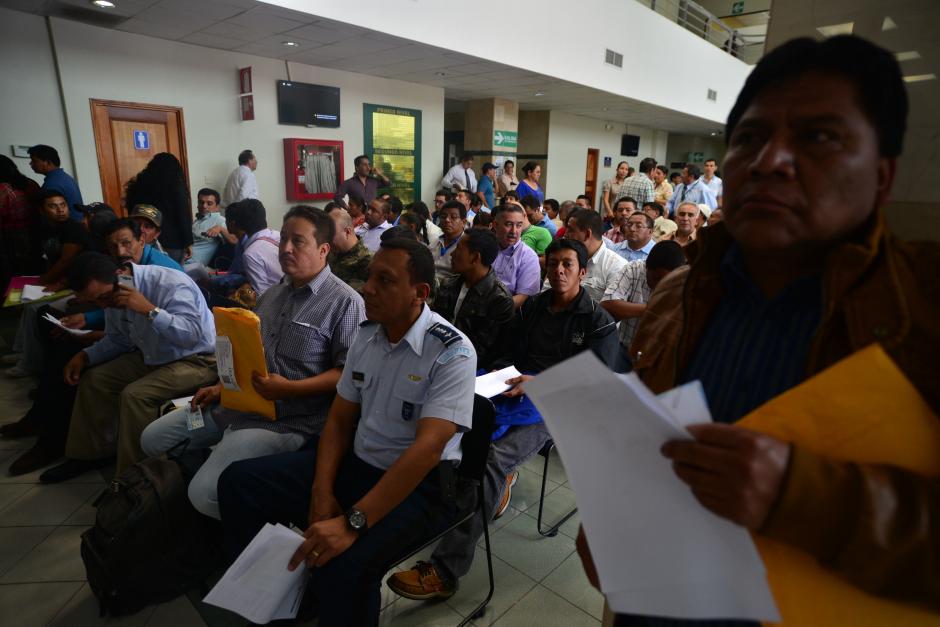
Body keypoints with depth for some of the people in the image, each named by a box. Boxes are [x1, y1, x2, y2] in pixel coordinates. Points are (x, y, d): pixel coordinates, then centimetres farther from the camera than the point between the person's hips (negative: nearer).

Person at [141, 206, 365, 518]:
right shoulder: (272, 294, 16)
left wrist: (289, 389, -23)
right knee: (152, 438, 10)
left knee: (205, 493, -20)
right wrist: (222, 387, 8)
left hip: (289, 419, -8)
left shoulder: (345, 302, -13)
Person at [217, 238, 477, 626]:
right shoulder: (367, 335, 2)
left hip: (418, 485, -6)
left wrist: (352, 523, -31)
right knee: (238, 482, 0)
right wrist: (322, 492, -8)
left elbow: (426, 449, -28)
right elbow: (339, 419, 6)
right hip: (355, 462, 7)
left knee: (344, 566, -33)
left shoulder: (452, 352, -20)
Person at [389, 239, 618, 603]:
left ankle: (444, 572, -28)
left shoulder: (599, 322, 0)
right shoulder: (533, 306, 16)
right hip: (518, 391, 5)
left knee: (494, 458, -30)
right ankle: (502, 480, 7)